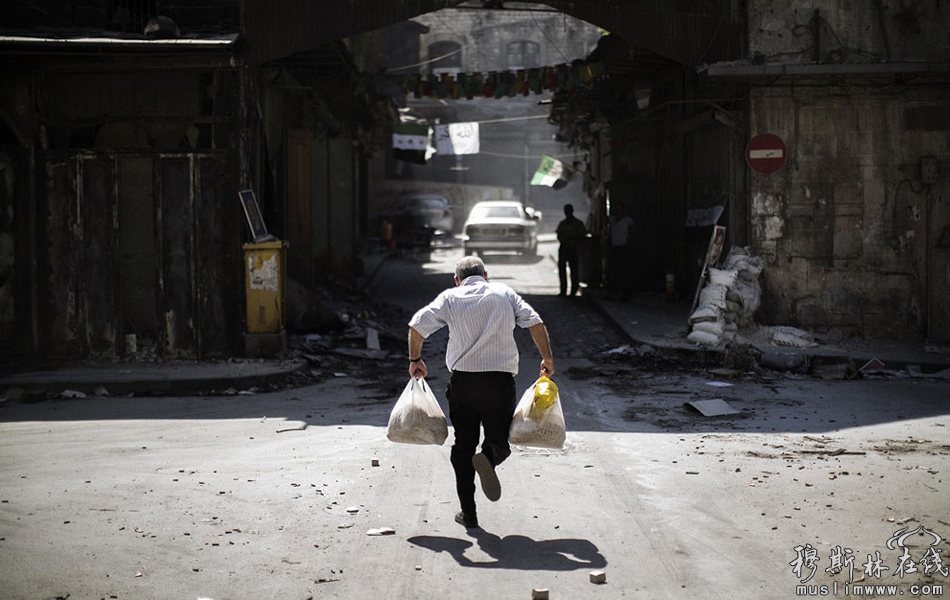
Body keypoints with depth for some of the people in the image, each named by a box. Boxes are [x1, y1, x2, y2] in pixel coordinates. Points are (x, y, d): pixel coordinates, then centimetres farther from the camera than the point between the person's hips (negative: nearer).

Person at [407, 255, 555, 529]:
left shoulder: (450, 297, 8)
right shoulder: (504, 293, 10)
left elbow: (417, 324, -2)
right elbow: (536, 323, 1)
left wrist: (415, 360, 12)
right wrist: (548, 360, 10)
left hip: (463, 380, 0)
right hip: (501, 379, 0)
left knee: (463, 445, 11)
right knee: (499, 441, 12)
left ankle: (468, 512, 8)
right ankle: (488, 459, -25)